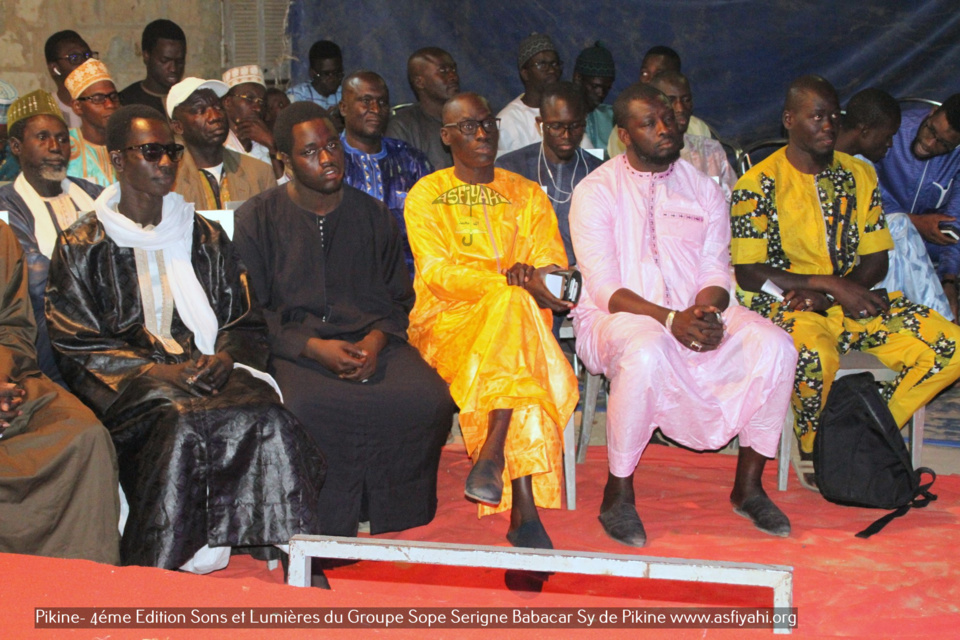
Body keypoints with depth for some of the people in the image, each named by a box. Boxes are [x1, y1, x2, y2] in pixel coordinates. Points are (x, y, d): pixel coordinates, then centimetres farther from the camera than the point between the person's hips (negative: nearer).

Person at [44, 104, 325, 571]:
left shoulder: (204, 237, 21)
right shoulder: (81, 247, 10)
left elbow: (245, 322, 17)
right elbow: (78, 351, 2)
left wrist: (225, 360, -7)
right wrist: (163, 371, -13)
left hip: (207, 371, 3)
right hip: (130, 384, -3)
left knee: (267, 418, -31)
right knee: (184, 424, -37)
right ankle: (165, 569, -30)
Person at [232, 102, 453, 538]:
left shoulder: (373, 215, 18)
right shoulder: (258, 219, 8)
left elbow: (399, 298, 18)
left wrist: (377, 339, -6)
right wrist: (313, 346, -14)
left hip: (372, 342, 3)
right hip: (293, 349, -2)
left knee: (429, 399, -29)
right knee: (304, 408, -38)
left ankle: (398, 530, -12)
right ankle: (328, 530, -18)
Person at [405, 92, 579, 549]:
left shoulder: (527, 194, 19)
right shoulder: (425, 196, 8)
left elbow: (553, 263, 7)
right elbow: (436, 273, -7)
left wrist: (531, 274, -19)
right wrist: (511, 282, -21)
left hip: (514, 312, 3)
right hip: (447, 322, -2)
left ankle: (493, 454, -37)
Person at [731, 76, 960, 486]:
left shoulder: (859, 176, 9)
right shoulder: (758, 185, -5)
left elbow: (875, 261, 8)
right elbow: (748, 273, -11)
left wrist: (826, 295, -12)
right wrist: (831, 283, -19)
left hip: (848, 300, 5)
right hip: (780, 301, -5)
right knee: (815, 354, -40)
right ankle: (813, 449, -9)